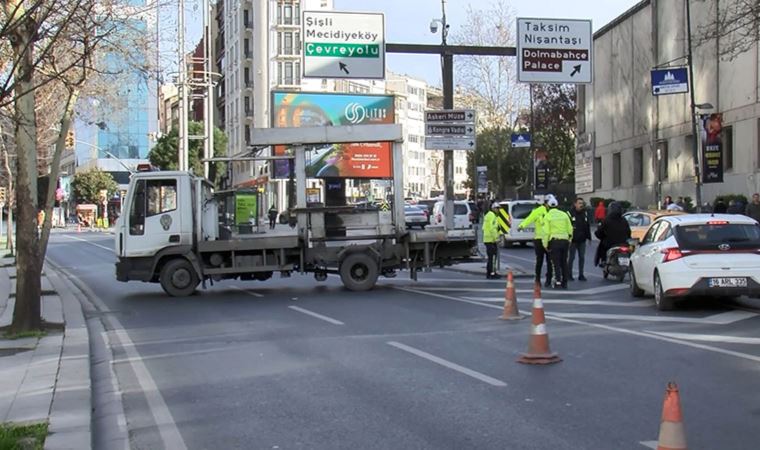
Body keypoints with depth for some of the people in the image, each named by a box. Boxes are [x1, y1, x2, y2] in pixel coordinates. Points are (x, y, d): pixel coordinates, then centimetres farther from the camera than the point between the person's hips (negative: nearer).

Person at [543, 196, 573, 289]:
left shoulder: (547, 216, -4)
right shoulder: (564, 214, 7)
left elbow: (546, 232, -9)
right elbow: (570, 229, 8)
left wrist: (545, 244, -2)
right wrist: (569, 240, 18)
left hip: (554, 241, -4)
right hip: (565, 240, 4)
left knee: (556, 262, 1)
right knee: (564, 262, 11)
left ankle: (558, 280, -13)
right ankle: (564, 283, 13)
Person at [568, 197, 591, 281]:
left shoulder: (585, 214, 10)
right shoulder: (570, 213, -7)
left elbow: (588, 227, 16)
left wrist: (589, 237, 12)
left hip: (582, 240, 5)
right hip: (573, 240, -5)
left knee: (582, 257, 7)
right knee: (571, 257, 0)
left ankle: (581, 275, 14)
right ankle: (569, 274, 9)